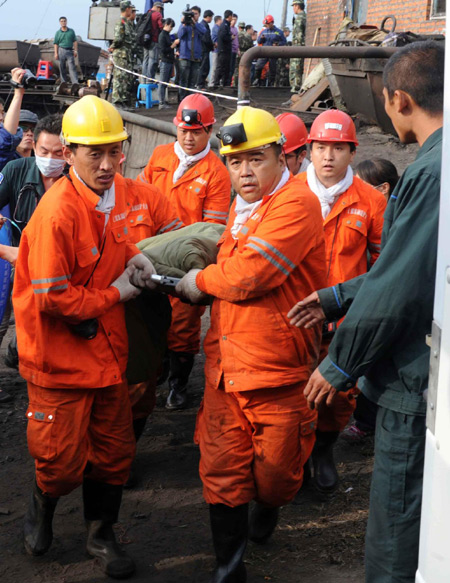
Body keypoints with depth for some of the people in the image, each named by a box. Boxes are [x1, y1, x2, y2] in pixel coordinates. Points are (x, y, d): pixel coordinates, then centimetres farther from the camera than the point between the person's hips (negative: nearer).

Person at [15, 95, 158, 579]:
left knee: (114, 450, 14)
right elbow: (51, 300, -24)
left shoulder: (115, 191, 0)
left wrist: (132, 255, 2)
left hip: (105, 348, 7)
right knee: (64, 461, 7)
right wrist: (116, 294, -14)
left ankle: (101, 535, 37)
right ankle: (42, 506, 42)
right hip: (60, 356, -7)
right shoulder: (57, 212, -25)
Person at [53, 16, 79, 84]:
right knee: (62, 68, 3)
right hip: (61, 50, 1)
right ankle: (63, 82, 10)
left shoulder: (71, 31, 11)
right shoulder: (58, 32, 8)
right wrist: (56, 53, -4)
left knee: (72, 67, -10)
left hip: (70, 51, -1)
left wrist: (75, 50, -1)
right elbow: (55, 43, 5)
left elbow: (75, 41, 10)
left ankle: (75, 82, -19)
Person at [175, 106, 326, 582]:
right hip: (225, 364, 7)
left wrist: (199, 281, -6)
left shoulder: (296, 204, -15)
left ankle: (267, 506, 46)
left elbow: (248, 275, -22)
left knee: (275, 471, 11)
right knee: (221, 469, 7)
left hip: (280, 370, -7)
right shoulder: (241, 207, 14)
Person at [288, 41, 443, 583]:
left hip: (418, 390, -9)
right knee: (424, 530, 24)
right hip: (426, 378, 9)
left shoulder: (431, 173, -22)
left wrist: (338, 365, -9)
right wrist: (337, 299, 19)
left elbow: (399, 290, -22)